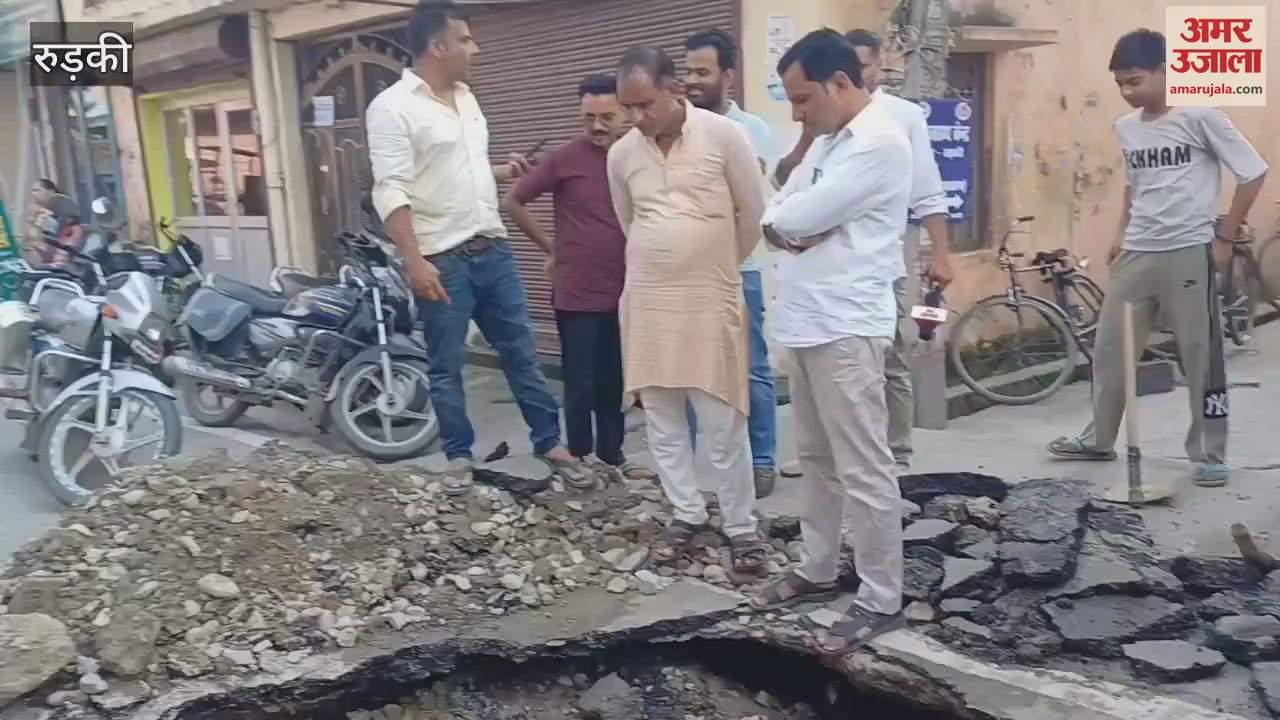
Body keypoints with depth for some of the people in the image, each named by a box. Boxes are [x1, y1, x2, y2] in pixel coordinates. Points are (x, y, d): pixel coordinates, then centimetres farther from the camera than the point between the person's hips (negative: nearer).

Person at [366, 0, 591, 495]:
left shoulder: (465, 98, 14)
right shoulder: (392, 107, -10)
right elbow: (391, 192, -17)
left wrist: (501, 172, 15)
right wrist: (415, 263, -23)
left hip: (492, 249, 7)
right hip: (443, 261, -6)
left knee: (521, 352, 11)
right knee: (447, 367, 7)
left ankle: (550, 443, 22)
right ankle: (459, 457, 22)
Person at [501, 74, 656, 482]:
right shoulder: (565, 159, -6)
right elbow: (513, 202, 0)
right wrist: (550, 247, 3)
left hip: (624, 292, 4)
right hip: (577, 294, -3)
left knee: (614, 384, 13)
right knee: (581, 385, 2)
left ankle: (612, 458, 25)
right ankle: (582, 461, 16)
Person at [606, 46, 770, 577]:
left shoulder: (723, 136, -8)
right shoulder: (621, 154, 4)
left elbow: (753, 213, 2)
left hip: (711, 299, -4)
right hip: (646, 298, 4)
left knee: (723, 421, -1)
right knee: (661, 417, 9)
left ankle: (740, 527, 13)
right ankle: (687, 514, 24)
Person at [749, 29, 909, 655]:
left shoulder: (879, 141, -13)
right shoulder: (826, 142, 17)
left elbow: (797, 217, -19)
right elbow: (775, 215, 13)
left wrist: (790, 217, 3)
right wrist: (792, 228, -8)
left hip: (846, 327, -9)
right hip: (805, 321, 9)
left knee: (862, 468, -3)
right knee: (817, 457, 17)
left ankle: (881, 599, 7)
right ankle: (818, 569, 30)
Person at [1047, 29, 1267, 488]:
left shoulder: (1200, 117, -9)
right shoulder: (1125, 128, 9)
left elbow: (1253, 173, -5)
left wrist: (1225, 233, -4)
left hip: (1188, 252, -6)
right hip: (1136, 254, 6)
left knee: (1201, 354, 1)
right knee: (1110, 347, 10)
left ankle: (1210, 455, 13)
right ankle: (1099, 439, 25)